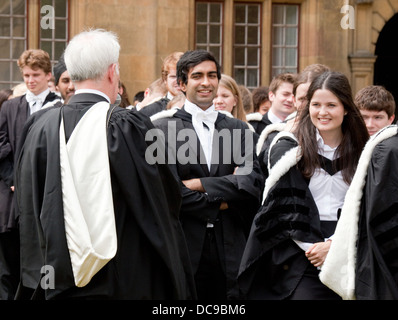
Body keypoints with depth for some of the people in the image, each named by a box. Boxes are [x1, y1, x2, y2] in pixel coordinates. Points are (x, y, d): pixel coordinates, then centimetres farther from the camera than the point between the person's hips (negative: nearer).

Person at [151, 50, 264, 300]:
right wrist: (222, 203, -5)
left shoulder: (239, 129, 13)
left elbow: (253, 184, -2)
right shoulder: (163, 130, 1)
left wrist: (200, 184, -9)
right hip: (183, 249, -3)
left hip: (230, 250, 3)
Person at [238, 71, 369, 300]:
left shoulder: (360, 153, 9)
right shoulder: (290, 148, 2)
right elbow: (285, 206, -3)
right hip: (301, 253, -2)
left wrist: (334, 245, -10)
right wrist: (313, 247, -11)